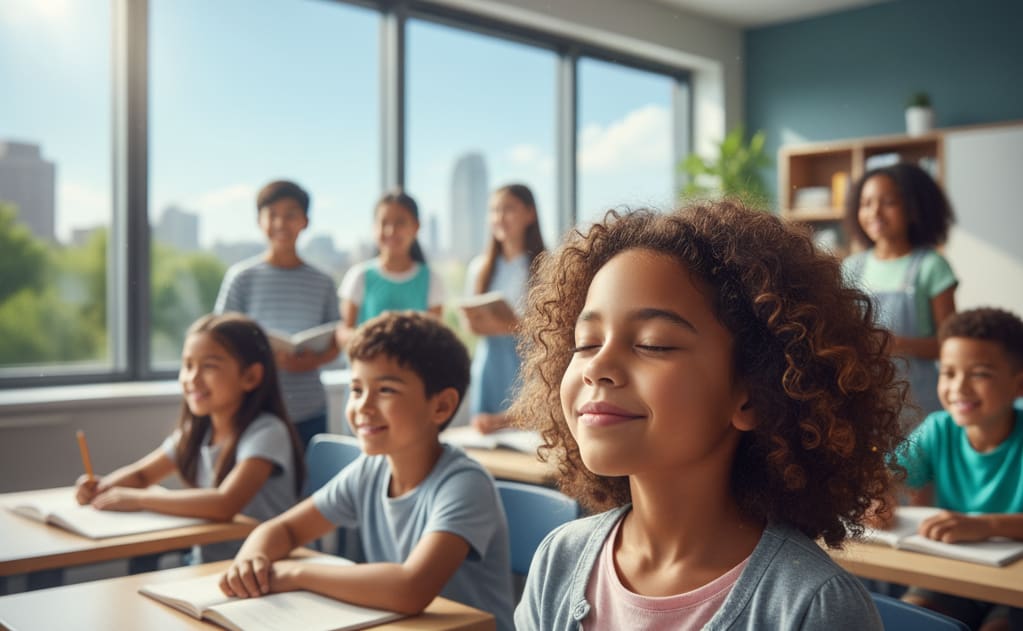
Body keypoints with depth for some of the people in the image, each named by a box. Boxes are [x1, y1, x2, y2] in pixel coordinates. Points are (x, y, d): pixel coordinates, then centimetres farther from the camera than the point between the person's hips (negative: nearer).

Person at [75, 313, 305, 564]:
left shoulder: (266, 432, -18)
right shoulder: (196, 431, 5)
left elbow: (226, 503, -31)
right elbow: (141, 474, 19)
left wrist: (138, 498, -22)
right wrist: (102, 486, -3)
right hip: (204, 567, 7)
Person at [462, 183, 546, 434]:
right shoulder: (480, 267, 13)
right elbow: (472, 322, 16)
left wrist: (516, 325, -22)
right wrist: (476, 322, -6)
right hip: (490, 359, 4)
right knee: (482, 429, 4)